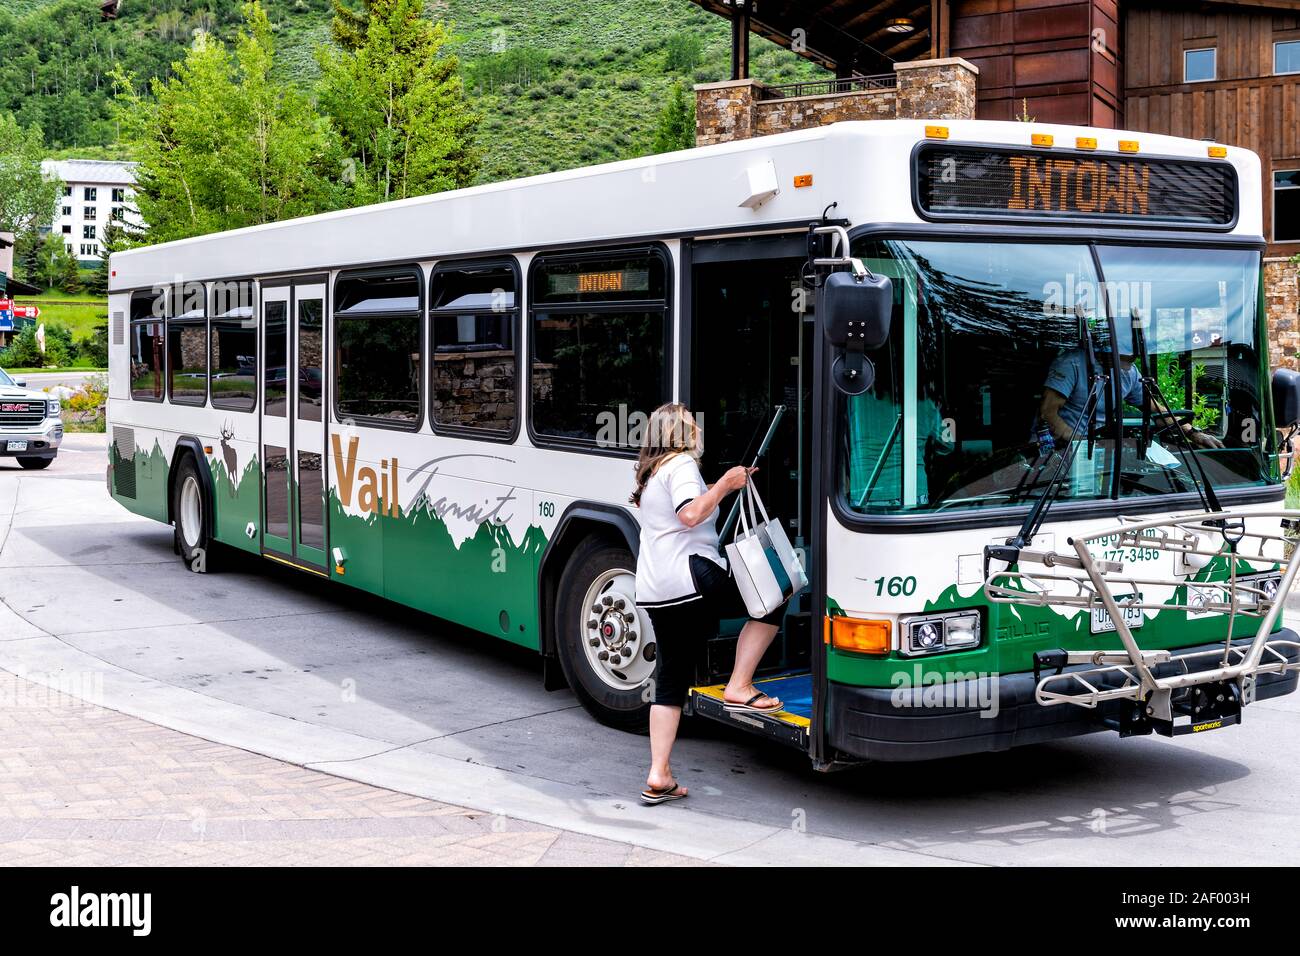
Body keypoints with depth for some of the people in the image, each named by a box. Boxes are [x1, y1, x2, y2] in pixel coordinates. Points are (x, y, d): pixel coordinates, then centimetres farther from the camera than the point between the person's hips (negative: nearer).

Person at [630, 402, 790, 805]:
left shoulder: (651, 471, 24)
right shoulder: (681, 464, -5)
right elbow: (690, 514, -20)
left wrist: (730, 484, 32)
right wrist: (725, 484, -11)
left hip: (654, 592, 9)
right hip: (689, 579, -9)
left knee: (670, 682, 11)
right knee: (772, 602, 6)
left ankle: (658, 777, 7)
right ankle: (739, 688, 1)